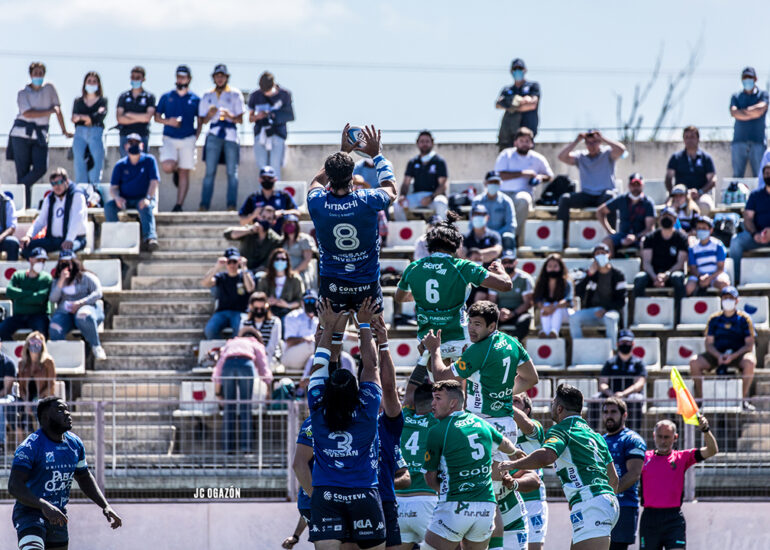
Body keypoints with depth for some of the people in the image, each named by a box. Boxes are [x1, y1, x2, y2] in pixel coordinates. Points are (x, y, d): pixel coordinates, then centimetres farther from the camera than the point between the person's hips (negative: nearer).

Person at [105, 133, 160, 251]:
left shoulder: (149, 160, 6)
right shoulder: (120, 165, 11)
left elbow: (154, 182, -4)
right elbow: (113, 187, 6)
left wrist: (148, 198, -21)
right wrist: (117, 198, -18)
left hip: (143, 199, -3)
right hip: (125, 200, 3)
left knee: (146, 207, -38)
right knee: (109, 206, -27)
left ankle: (150, 237, -55)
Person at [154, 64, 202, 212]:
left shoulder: (195, 99, 8)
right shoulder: (166, 97, 9)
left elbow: (200, 122, 13)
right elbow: (157, 117, 11)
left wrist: (195, 139, 0)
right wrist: (168, 121, -10)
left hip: (188, 139, 0)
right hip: (169, 139, 0)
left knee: (184, 172, -4)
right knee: (167, 167, -21)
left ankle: (179, 205, -2)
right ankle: (176, 171, 16)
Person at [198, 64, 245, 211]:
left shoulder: (235, 94, 8)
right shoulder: (207, 96, 15)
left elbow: (240, 120, 6)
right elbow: (204, 120, 15)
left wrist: (230, 116, -15)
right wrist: (210, 115, -7)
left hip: (231, 135, -1)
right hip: (214, 134, 1)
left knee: (232, 172, -5)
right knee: (210, 171, -5)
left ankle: (231, 204, -3)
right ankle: (204, 204, -5)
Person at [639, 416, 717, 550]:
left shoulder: (681, 457, 7)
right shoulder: (645, 457, 9)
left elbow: (712, 450, -1)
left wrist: (706, 430, -16)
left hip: (674, 519, -1)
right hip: (649, 518, 1)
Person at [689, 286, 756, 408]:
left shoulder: (744, 319, 3)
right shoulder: (714, 319, 11)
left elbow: (749, 345, -2)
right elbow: (709, 343, 7)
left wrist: (733, 356, -19)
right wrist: (718, 356, -14)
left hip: (738, 355, -3)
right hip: (717, 354, 3)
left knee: (749, 362, -37)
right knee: (694, 362, -23)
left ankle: (744, 399, -28)